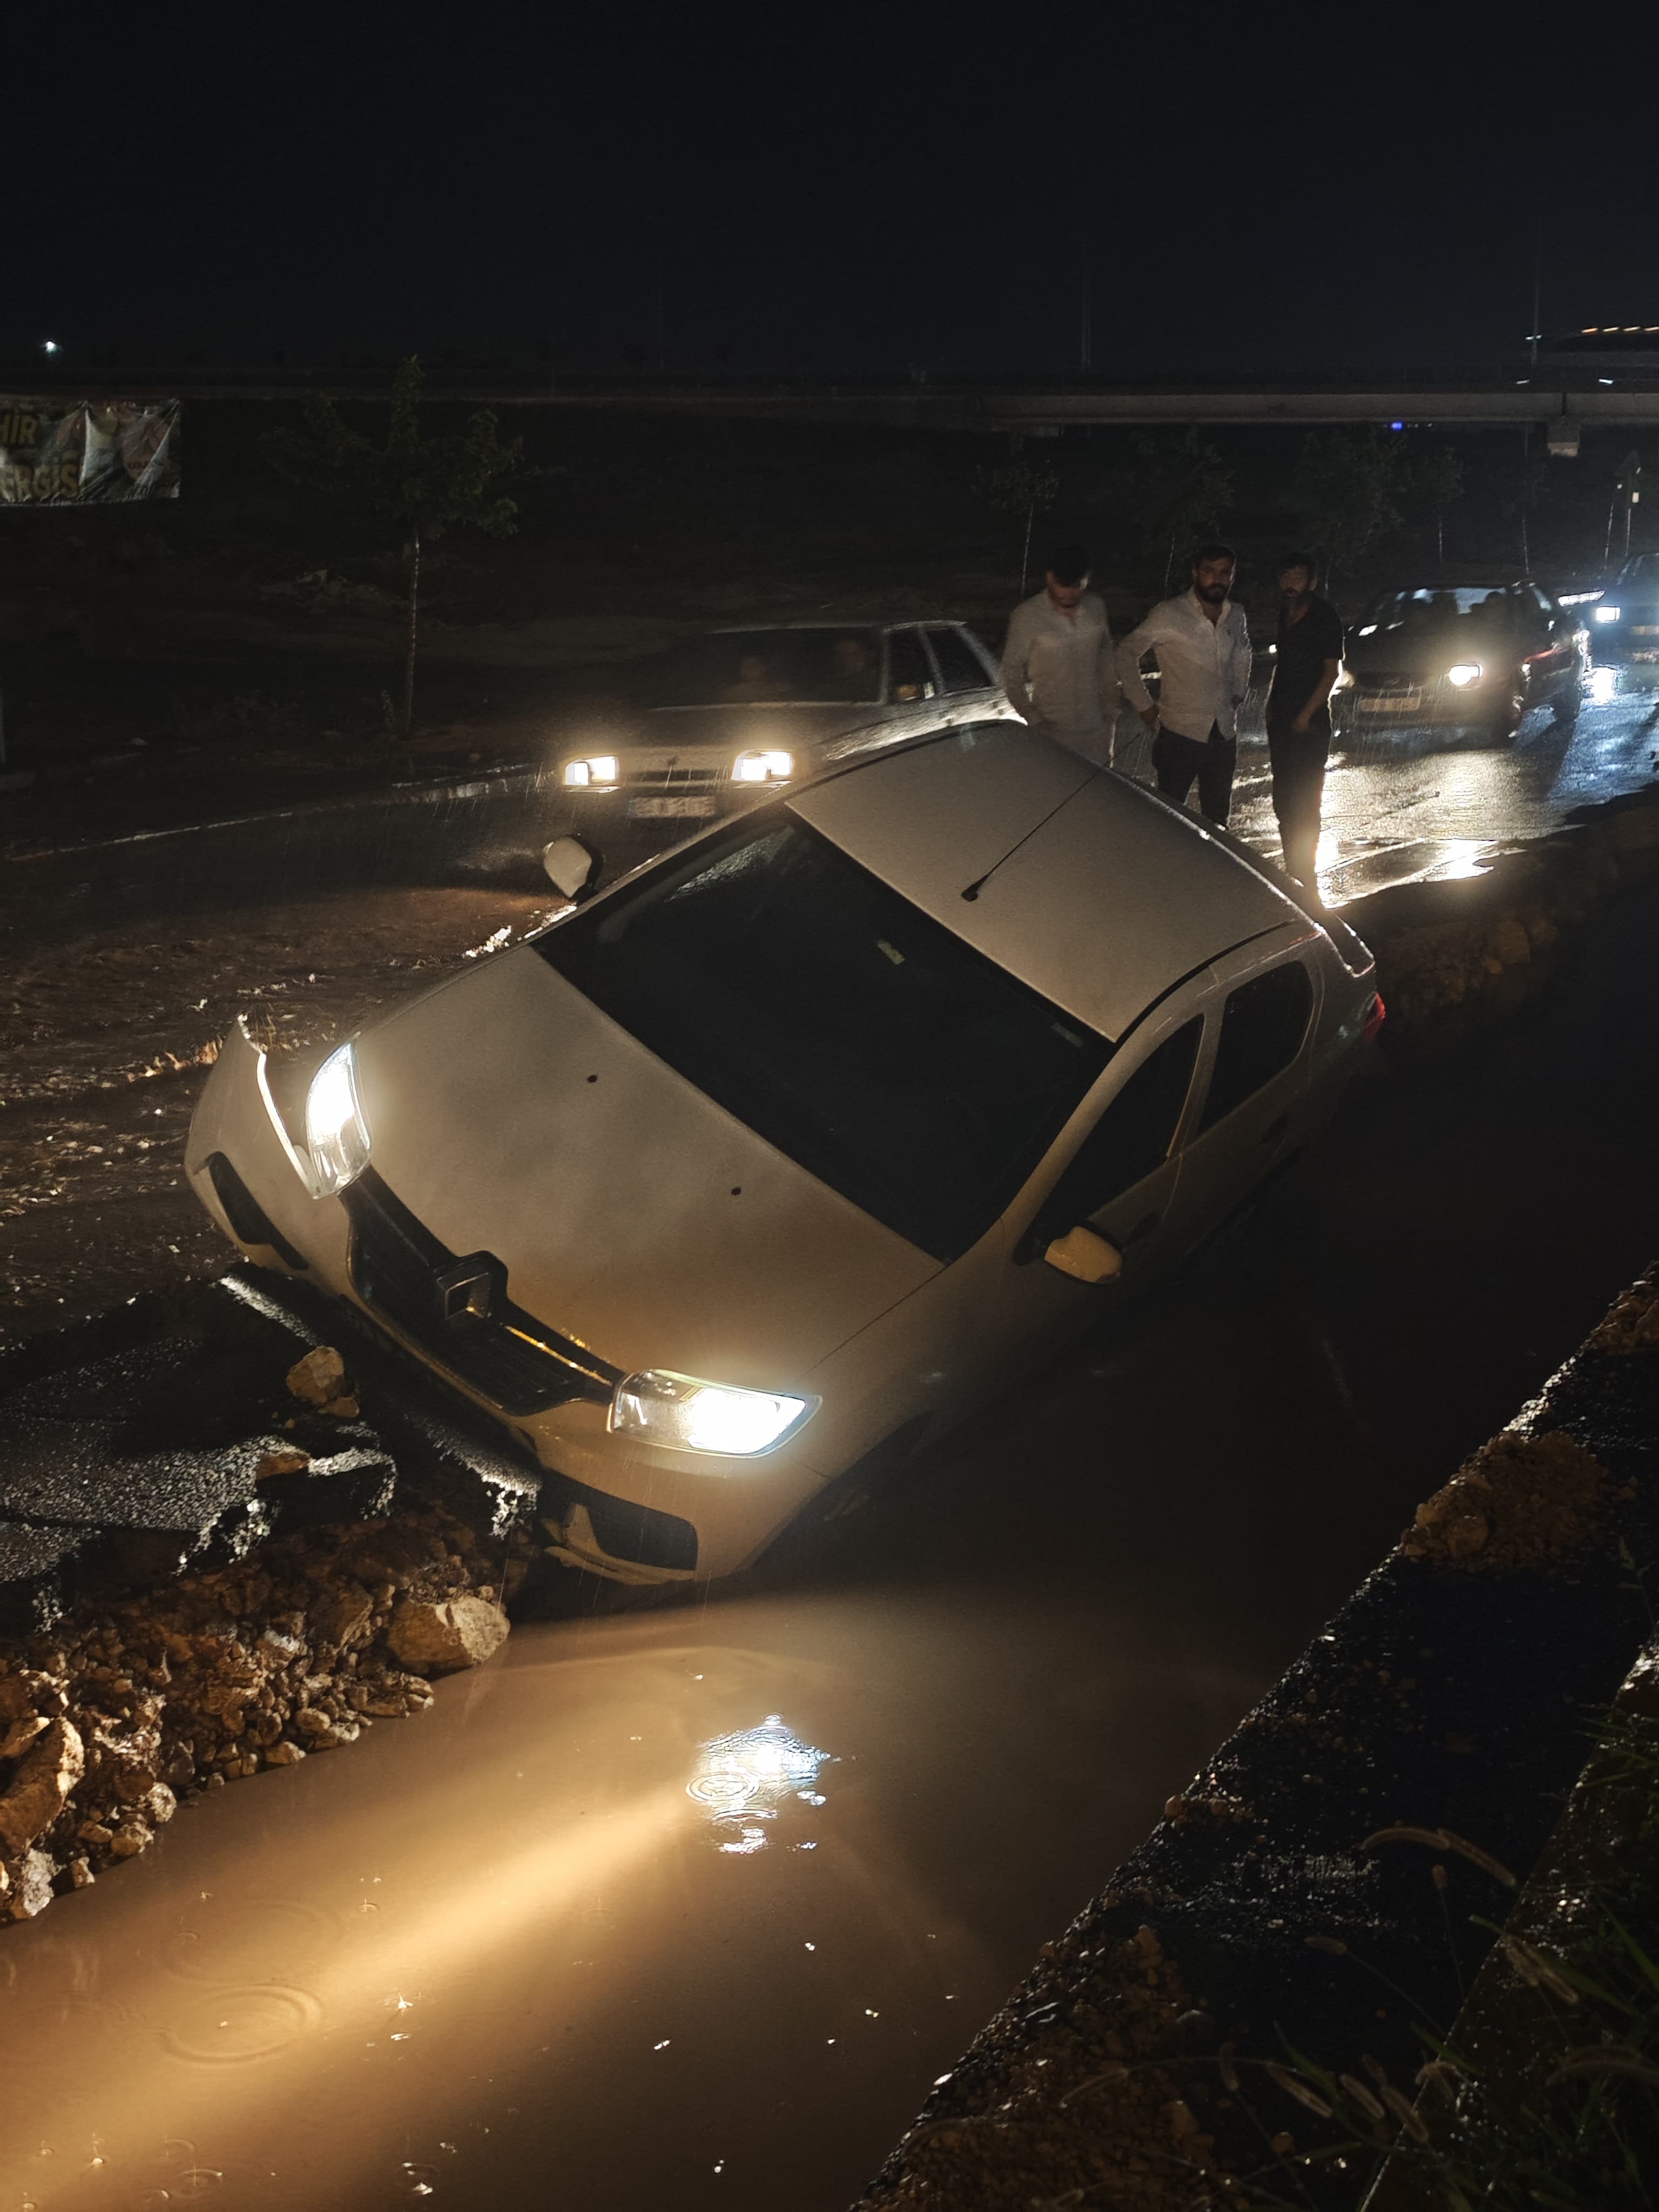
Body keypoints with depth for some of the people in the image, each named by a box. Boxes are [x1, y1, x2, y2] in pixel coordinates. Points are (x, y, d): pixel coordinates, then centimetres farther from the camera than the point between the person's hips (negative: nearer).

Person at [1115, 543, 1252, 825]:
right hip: (1180, 735, -5)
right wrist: (1144, 707, -8)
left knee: (1218, 817, 13)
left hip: (1224, 735, 5)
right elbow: (1126, 653, -7)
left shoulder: (1236, 616, 5)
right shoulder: (1169, 615, -13)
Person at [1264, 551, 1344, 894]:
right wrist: (1273, 703, 13)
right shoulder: (1285, 614, 11)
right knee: (1283, 798, 14)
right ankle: (1293, 868, 26)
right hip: (1281, 718, 8)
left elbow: (1332, 671, -13)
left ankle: (1306, 877, -2)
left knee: (1304, 801, -7)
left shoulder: (1325, 617, -11)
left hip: (1309, 722, -8)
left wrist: (1306, 714, -17)